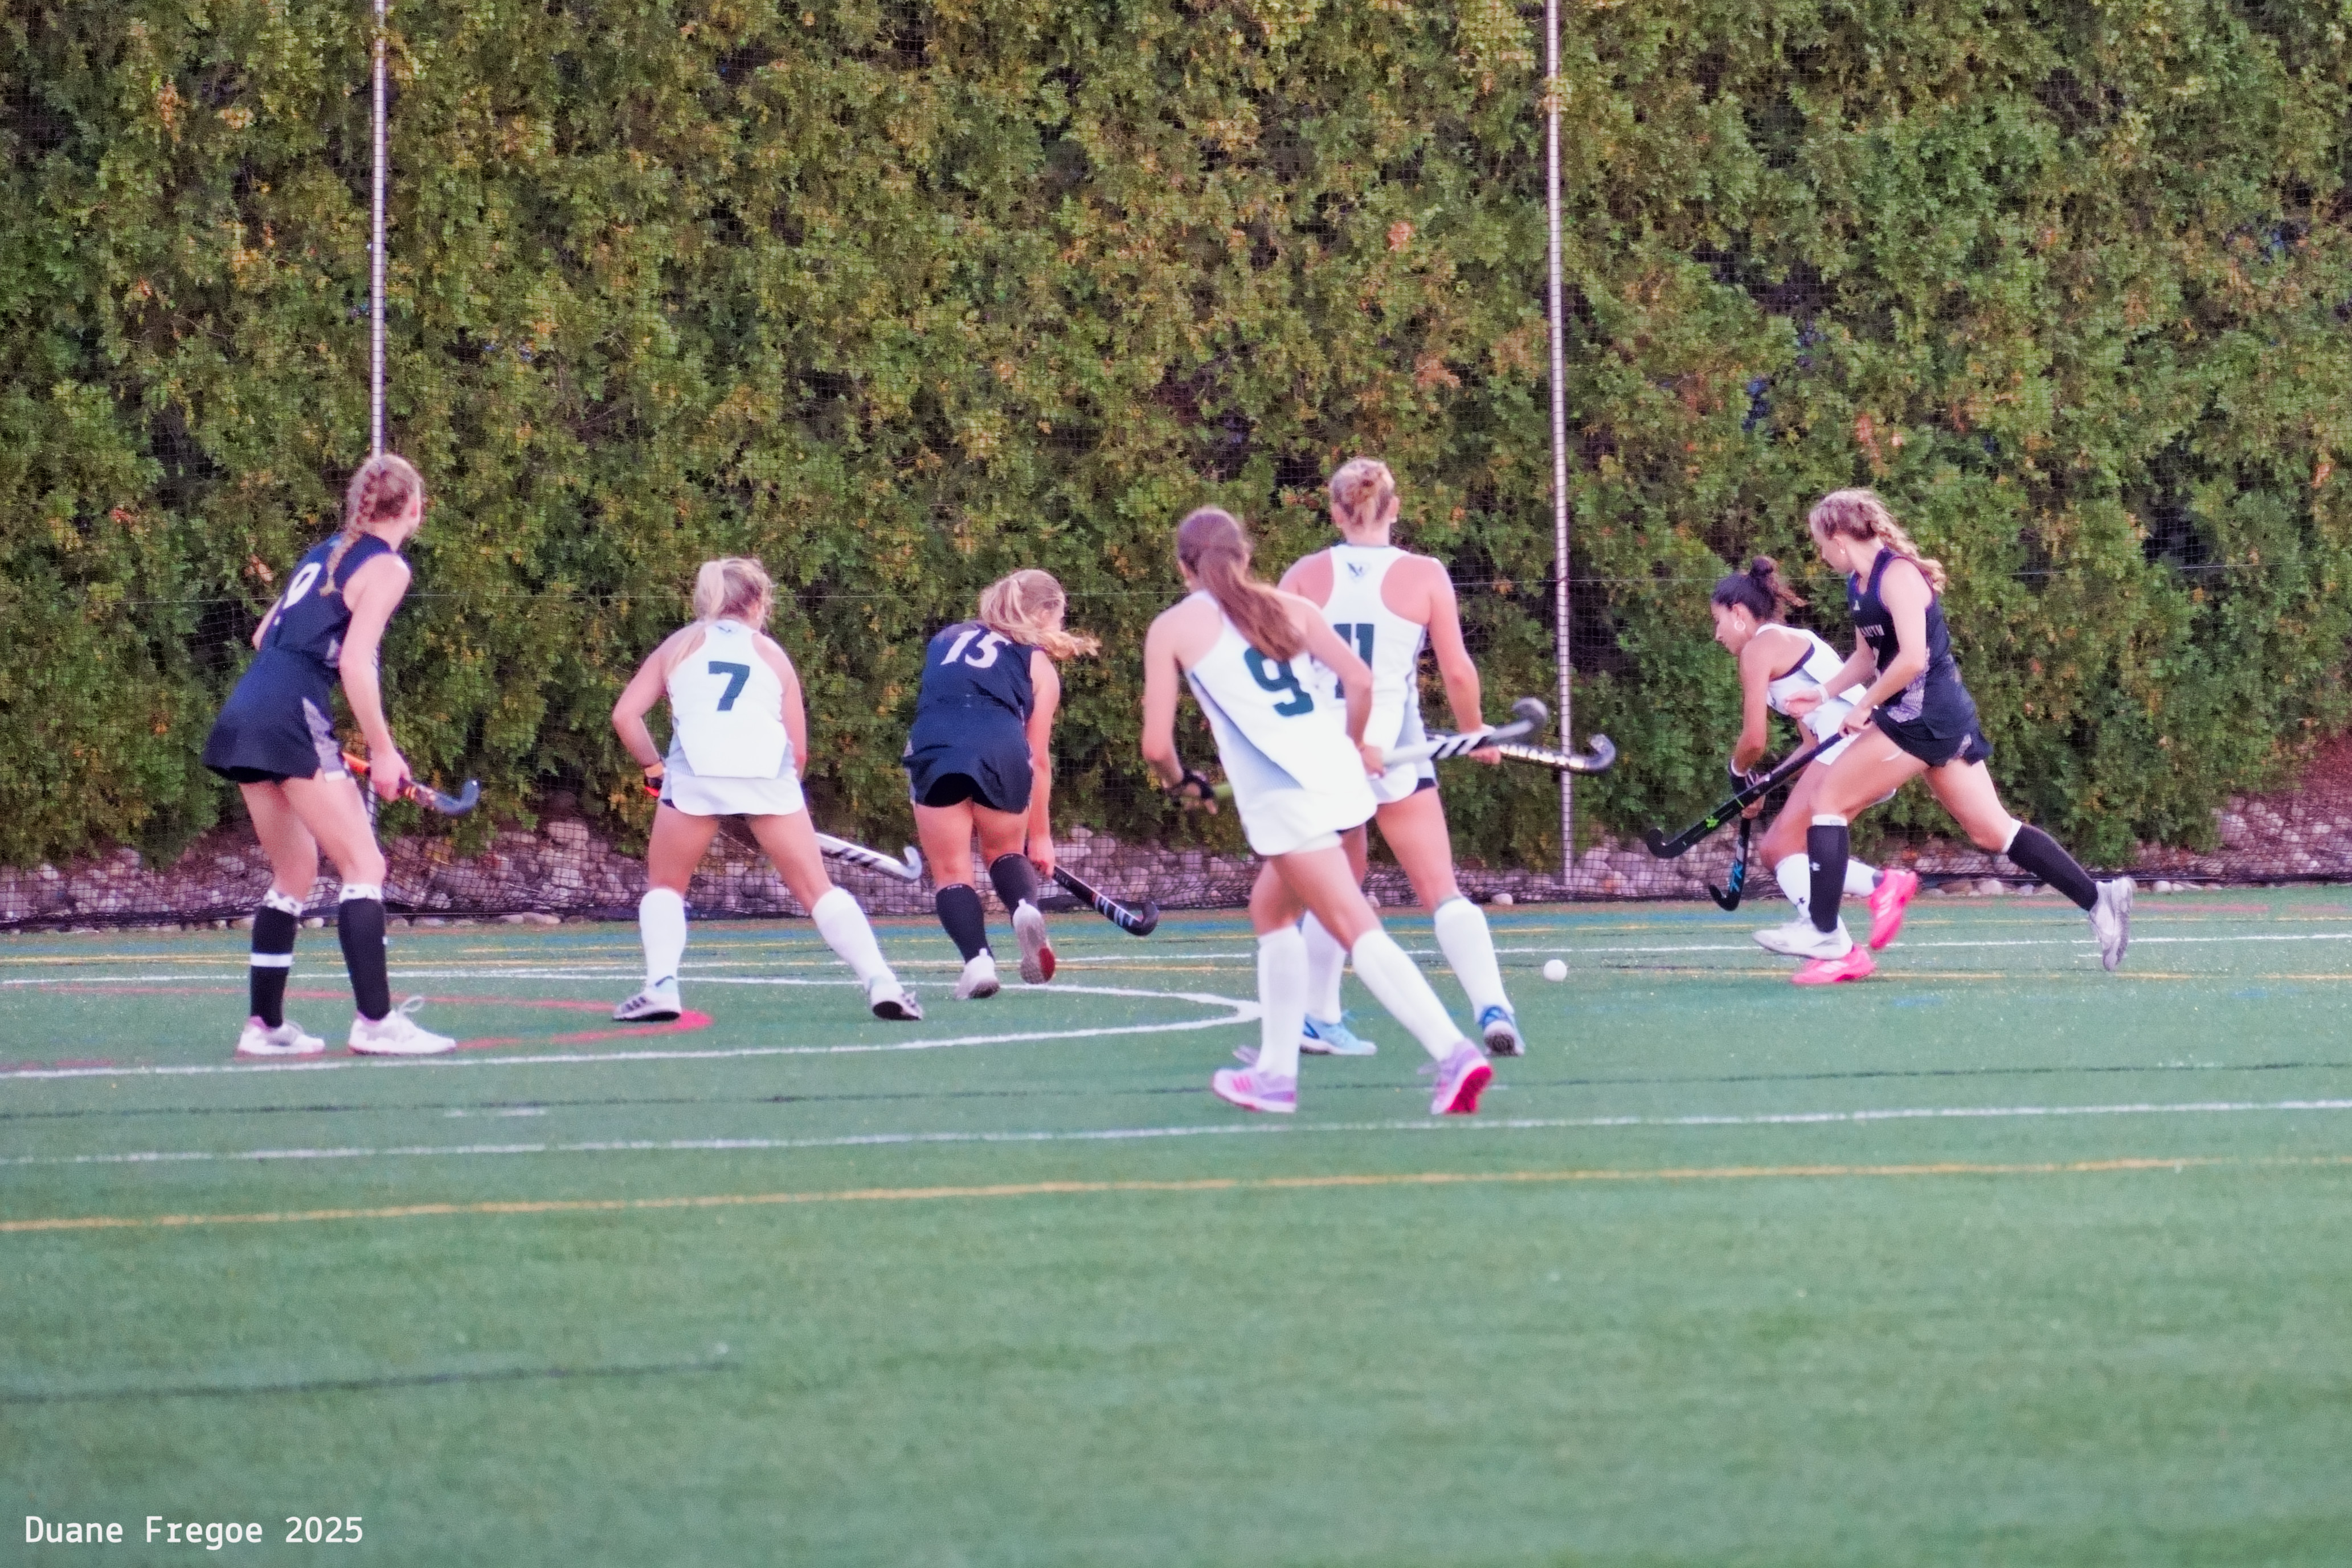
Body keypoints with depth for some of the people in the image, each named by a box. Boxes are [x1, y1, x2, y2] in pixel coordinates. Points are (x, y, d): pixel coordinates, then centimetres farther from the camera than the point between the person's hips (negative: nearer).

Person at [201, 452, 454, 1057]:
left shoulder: (326, 554, 20)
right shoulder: (386, 567, -4)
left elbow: (264, 637, 24)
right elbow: (356, 663, -13)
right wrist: (382, 750, -9)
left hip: (244, 713, 8)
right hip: (292, 719, -8)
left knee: (295, 872, 17)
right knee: (363, 866, -5)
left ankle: (265, 1025, 16)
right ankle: (376, 1022, -12)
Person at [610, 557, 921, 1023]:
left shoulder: (678, 646, 23)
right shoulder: (771, 653, 24)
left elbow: (625, 714, 12)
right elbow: (798, 749, 19)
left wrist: (655, 767, 21)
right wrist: (786, 784, 31)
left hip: (695, 770, -1)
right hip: (768, 771, 1)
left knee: (666, 885, 18)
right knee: (816, 887, 7)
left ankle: (661, 986, 0)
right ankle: (880, 982, -2)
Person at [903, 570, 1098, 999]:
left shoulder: (947, 638, 29)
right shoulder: (1038, 663, 20)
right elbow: (1038, 759, 20)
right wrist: (1041, 834, 26)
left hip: (934, 749, 1)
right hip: (1002, 749, -1)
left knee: (951, 870, 9)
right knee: (1006, 851, 23)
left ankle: (978, 960, -10)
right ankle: (1025, 907, -7)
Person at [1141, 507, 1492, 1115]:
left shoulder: (1172, 629, 7)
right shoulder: (1290, 608, 16)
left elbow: (1156, 744, 4)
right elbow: (1360, 680, 5)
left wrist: (1181, 780, 26)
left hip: (1283, 795, -6)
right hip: (1339, 773, 6)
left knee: (1359, 932, -12)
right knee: (1270, 908, 25)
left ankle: (1454, 1053, -28)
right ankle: (1275, 1074, 25)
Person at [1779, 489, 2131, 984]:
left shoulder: (1897, 575, -15)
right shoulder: (1859, 585, 14)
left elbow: (1912, 657, -25)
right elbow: (1868, 656, 27)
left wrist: (1864, 706, -16)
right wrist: (1823, 694, 15)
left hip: (1924, 717, -10)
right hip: (1930, 718, 10)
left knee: (1828, 799, -7)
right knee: (1990, 831, 9)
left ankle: (1826, 937, -8)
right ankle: (2099, 898, 9)